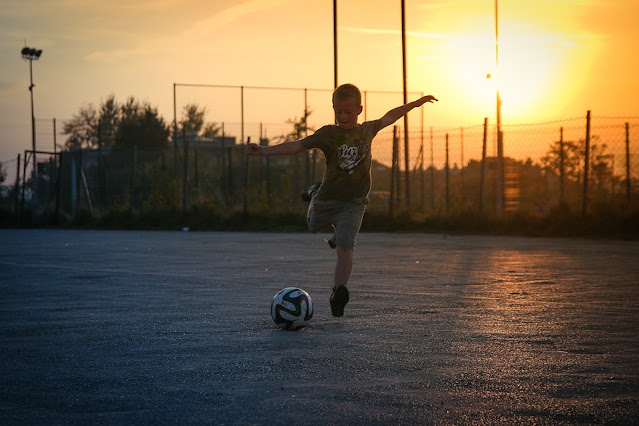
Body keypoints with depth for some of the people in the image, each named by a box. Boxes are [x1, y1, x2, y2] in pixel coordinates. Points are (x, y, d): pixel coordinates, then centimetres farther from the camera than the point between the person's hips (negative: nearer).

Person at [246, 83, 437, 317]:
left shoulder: (367, 130, 0)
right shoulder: (328, 133, -10)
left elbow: (388, 117, 18)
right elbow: (297, 145, -16)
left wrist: (416, 103, 27)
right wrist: (264, 150, -27)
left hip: (353, 203, -1)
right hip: (326, 200, 1)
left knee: (345, 246, -15)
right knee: (314, 225, 28)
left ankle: (339, 291, -13)